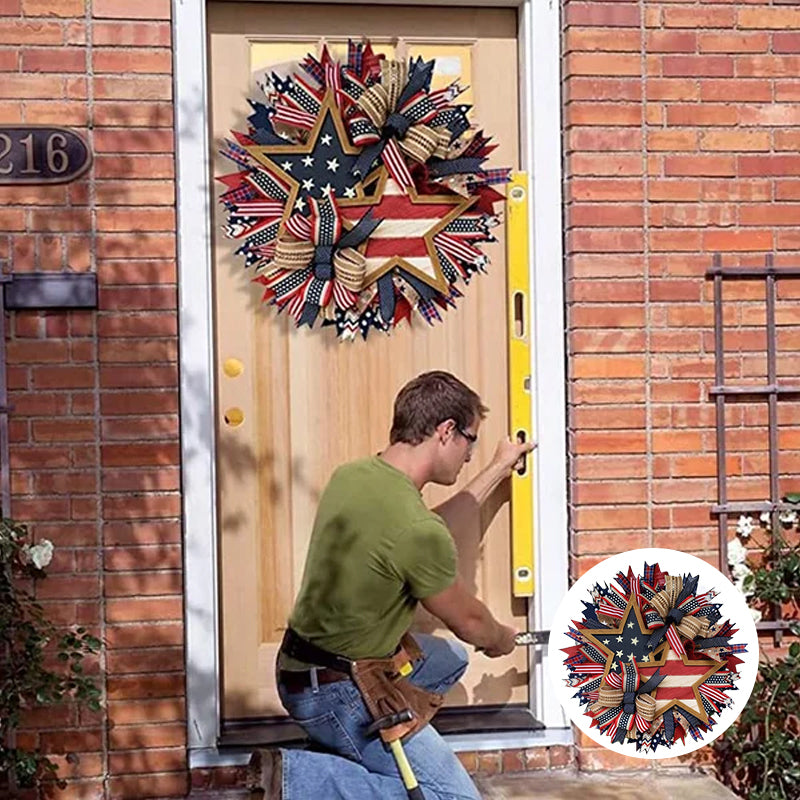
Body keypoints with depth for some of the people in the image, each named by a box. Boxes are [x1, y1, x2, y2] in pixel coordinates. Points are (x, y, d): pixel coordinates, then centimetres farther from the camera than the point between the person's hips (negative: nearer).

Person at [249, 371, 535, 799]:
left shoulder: (351, 475, -1)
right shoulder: (417, 532, -27)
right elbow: (468, 621, -7)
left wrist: (497, 470, 27)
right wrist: (500, 639, 16)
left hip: (303, 665, 10)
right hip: (338, 695, -10)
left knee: (449, 658, 27)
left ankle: (348, 758, 12)